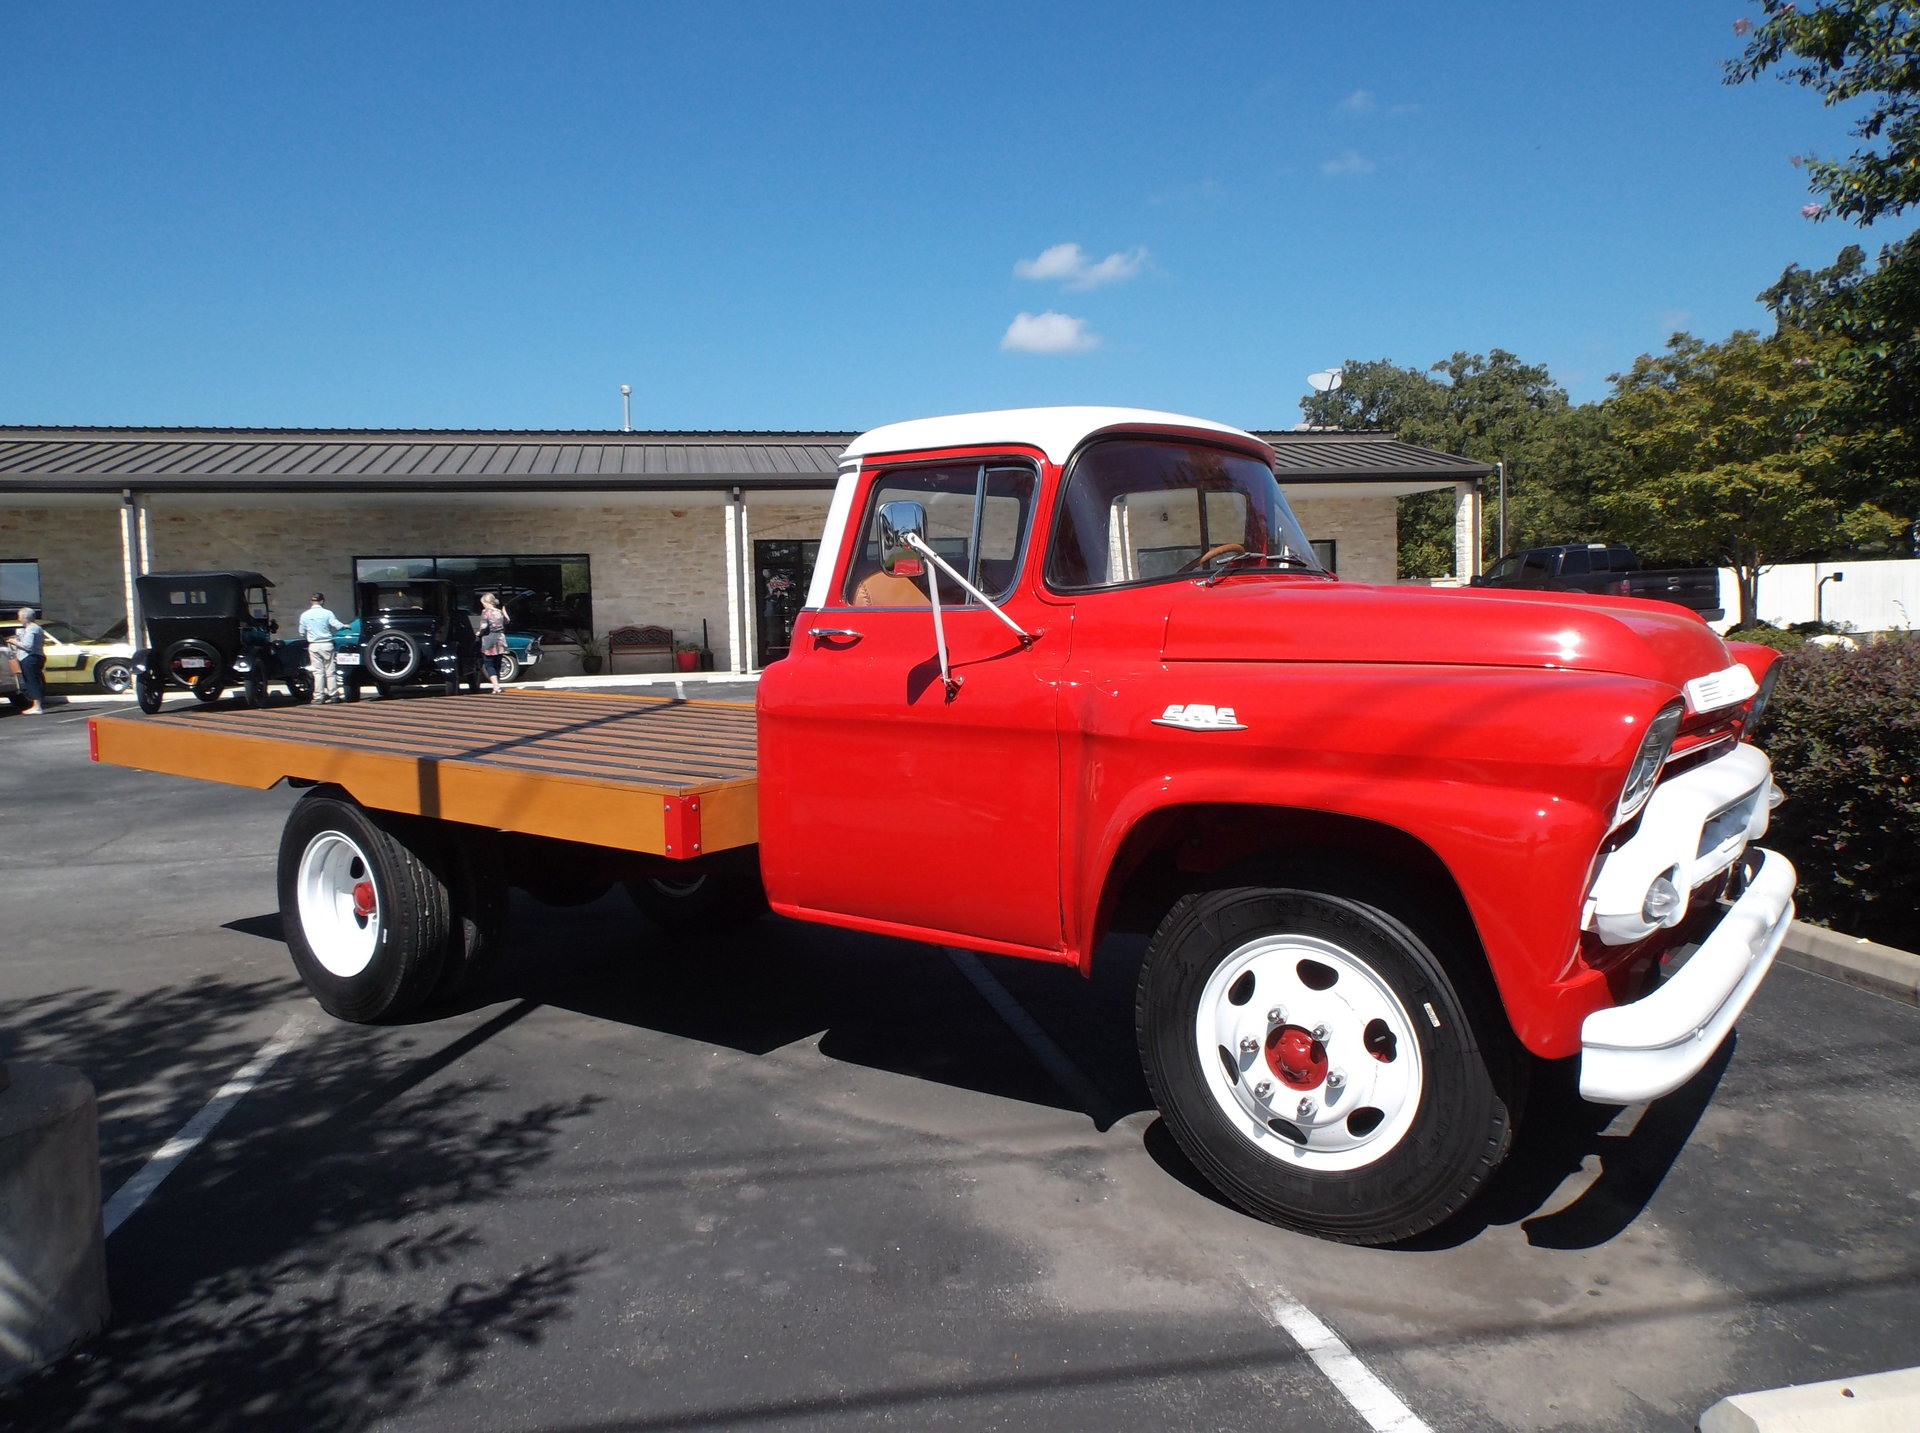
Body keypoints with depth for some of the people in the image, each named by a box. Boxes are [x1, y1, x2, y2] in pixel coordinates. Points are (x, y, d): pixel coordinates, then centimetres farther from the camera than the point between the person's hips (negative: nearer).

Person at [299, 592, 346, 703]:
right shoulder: (327, 613, -6)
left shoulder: (304, 615, 1)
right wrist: (345, 626, 8)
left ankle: (319, 696, 2)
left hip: (313, 645, 1)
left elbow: (302, 632, 7)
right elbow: (337, 625, -13)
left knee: (318, 671, 4)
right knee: (330, 671, 5)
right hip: (327, 645, -1)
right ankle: (333, 695, 7)